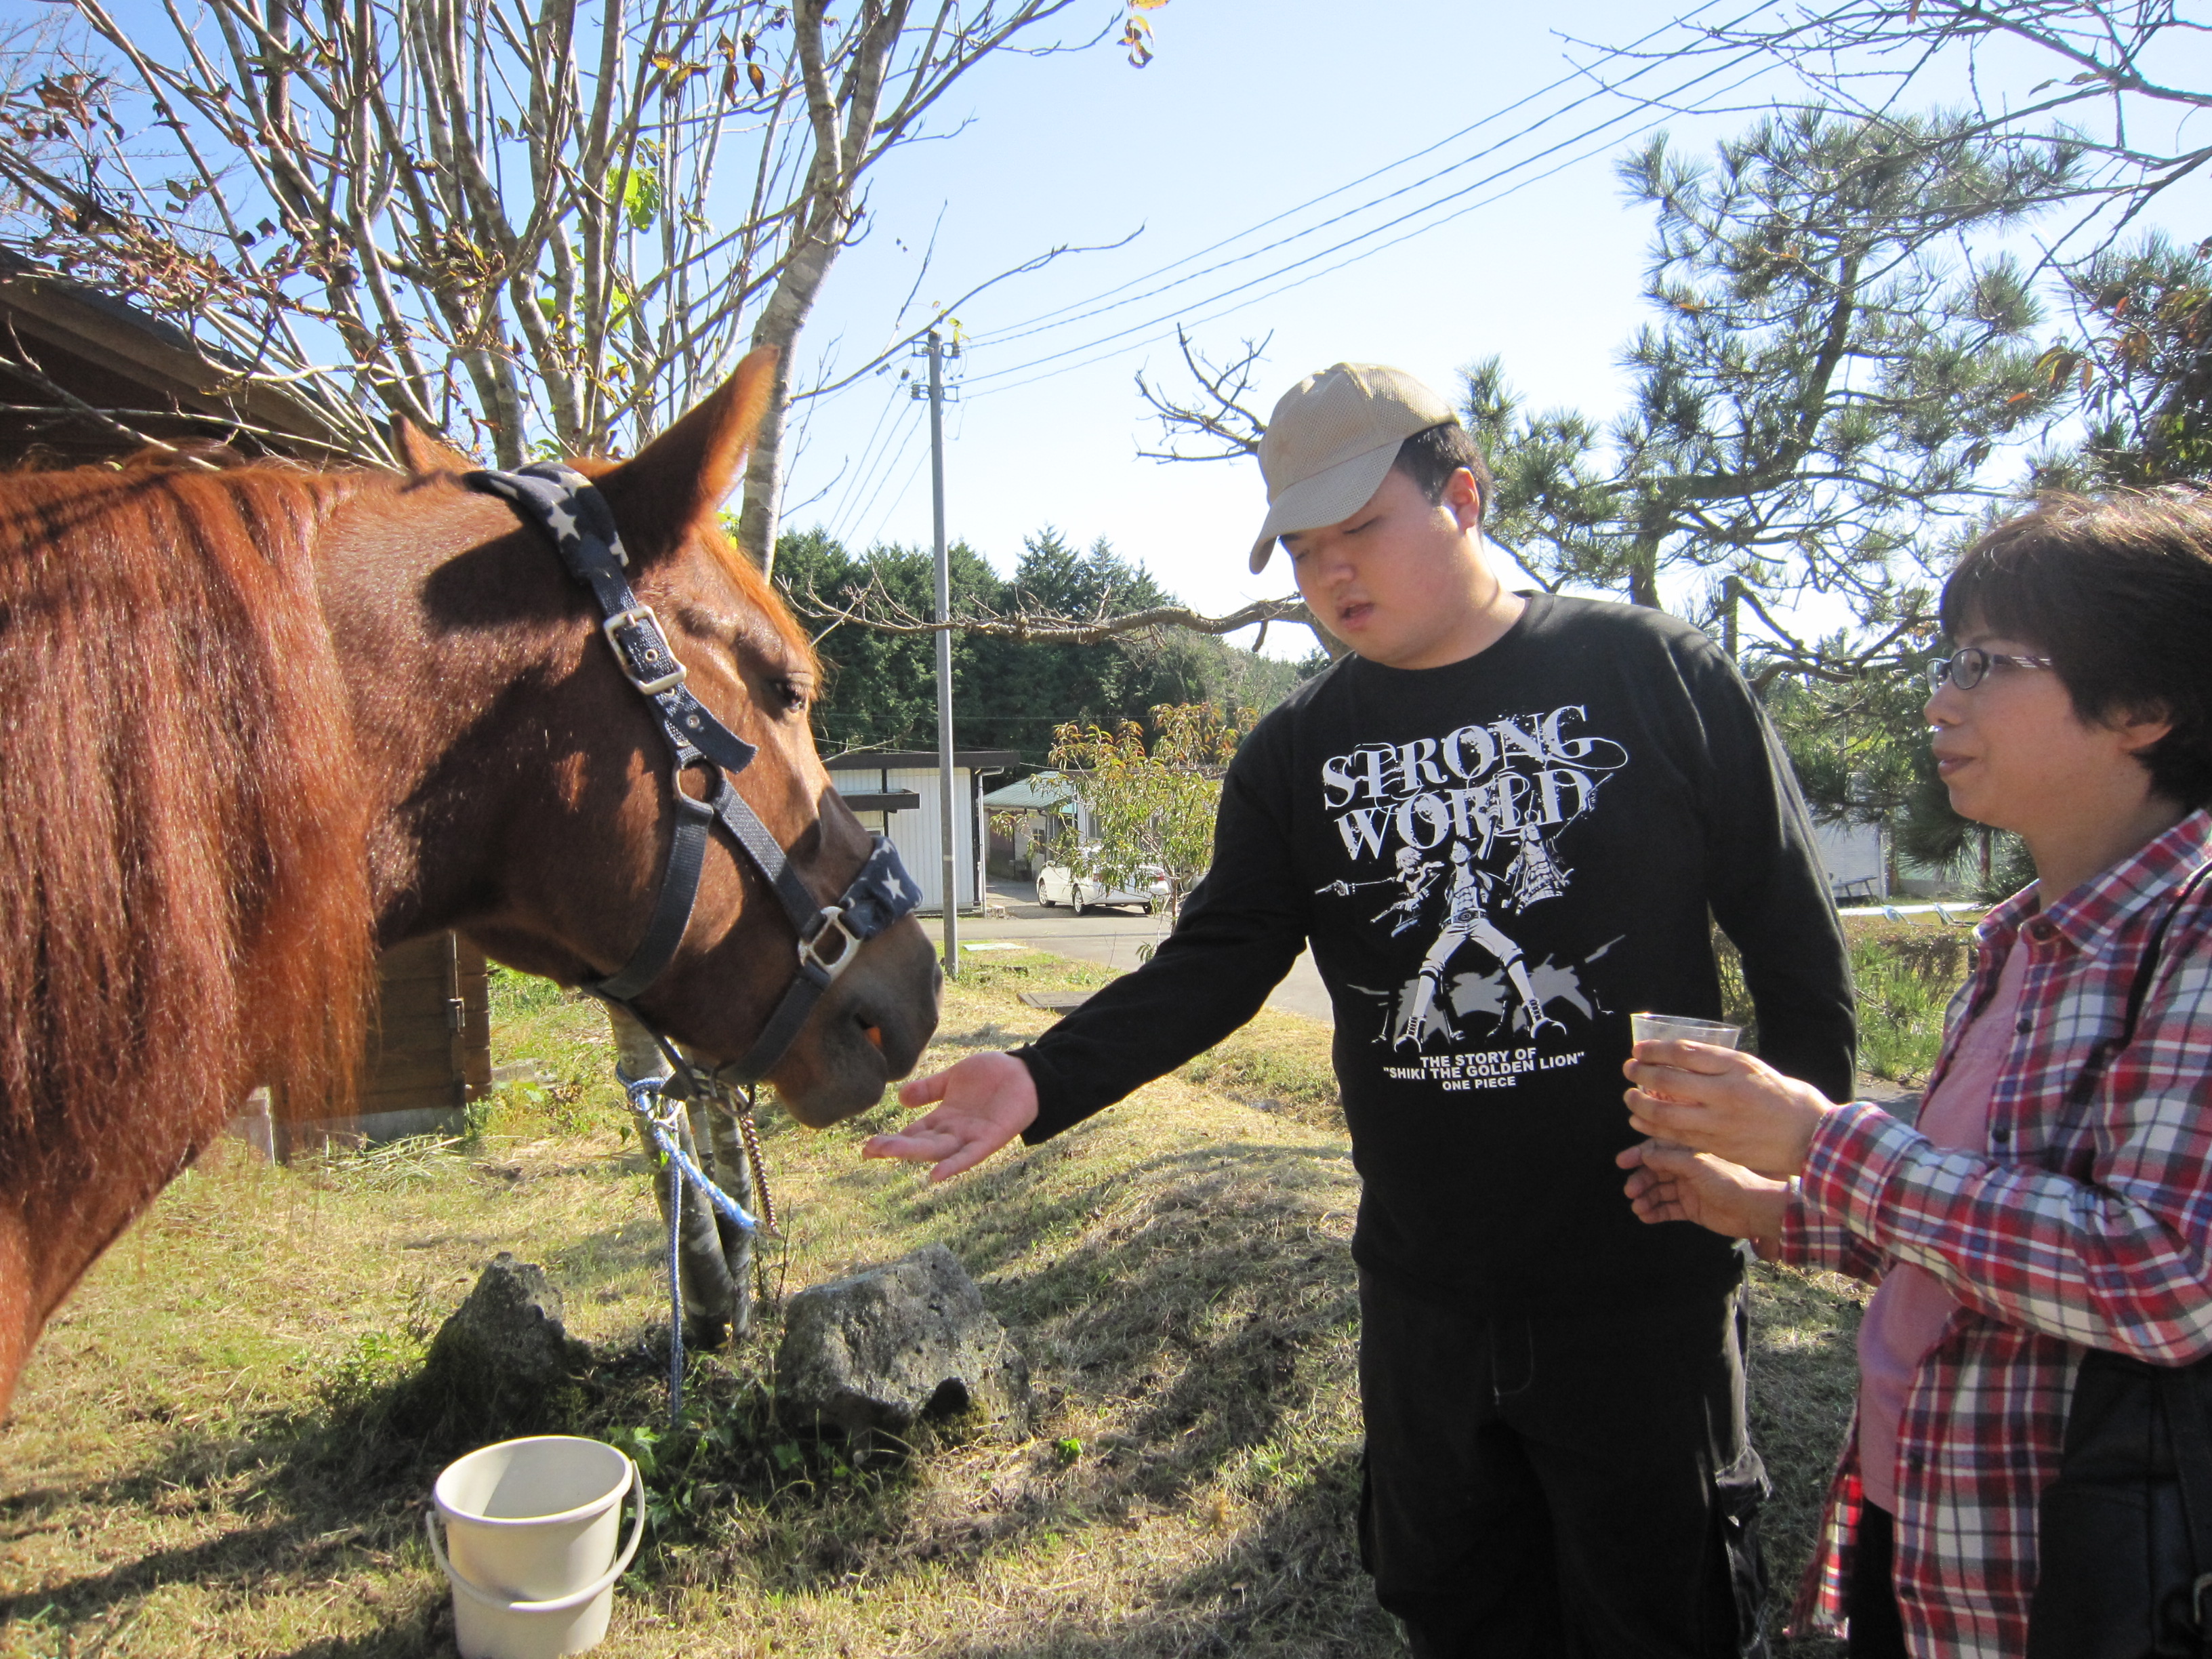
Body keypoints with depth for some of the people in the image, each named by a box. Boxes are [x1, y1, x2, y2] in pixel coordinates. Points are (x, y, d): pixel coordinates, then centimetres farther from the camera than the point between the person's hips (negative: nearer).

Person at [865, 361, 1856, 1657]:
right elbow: (1216, 965, -6)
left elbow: (1795, 939, -1)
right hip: (1423, 1299, 4)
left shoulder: (1656, 673, -7)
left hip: (1647, 1285, -3)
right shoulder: (1297, 752, 1)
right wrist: (1044, 1082, -20)